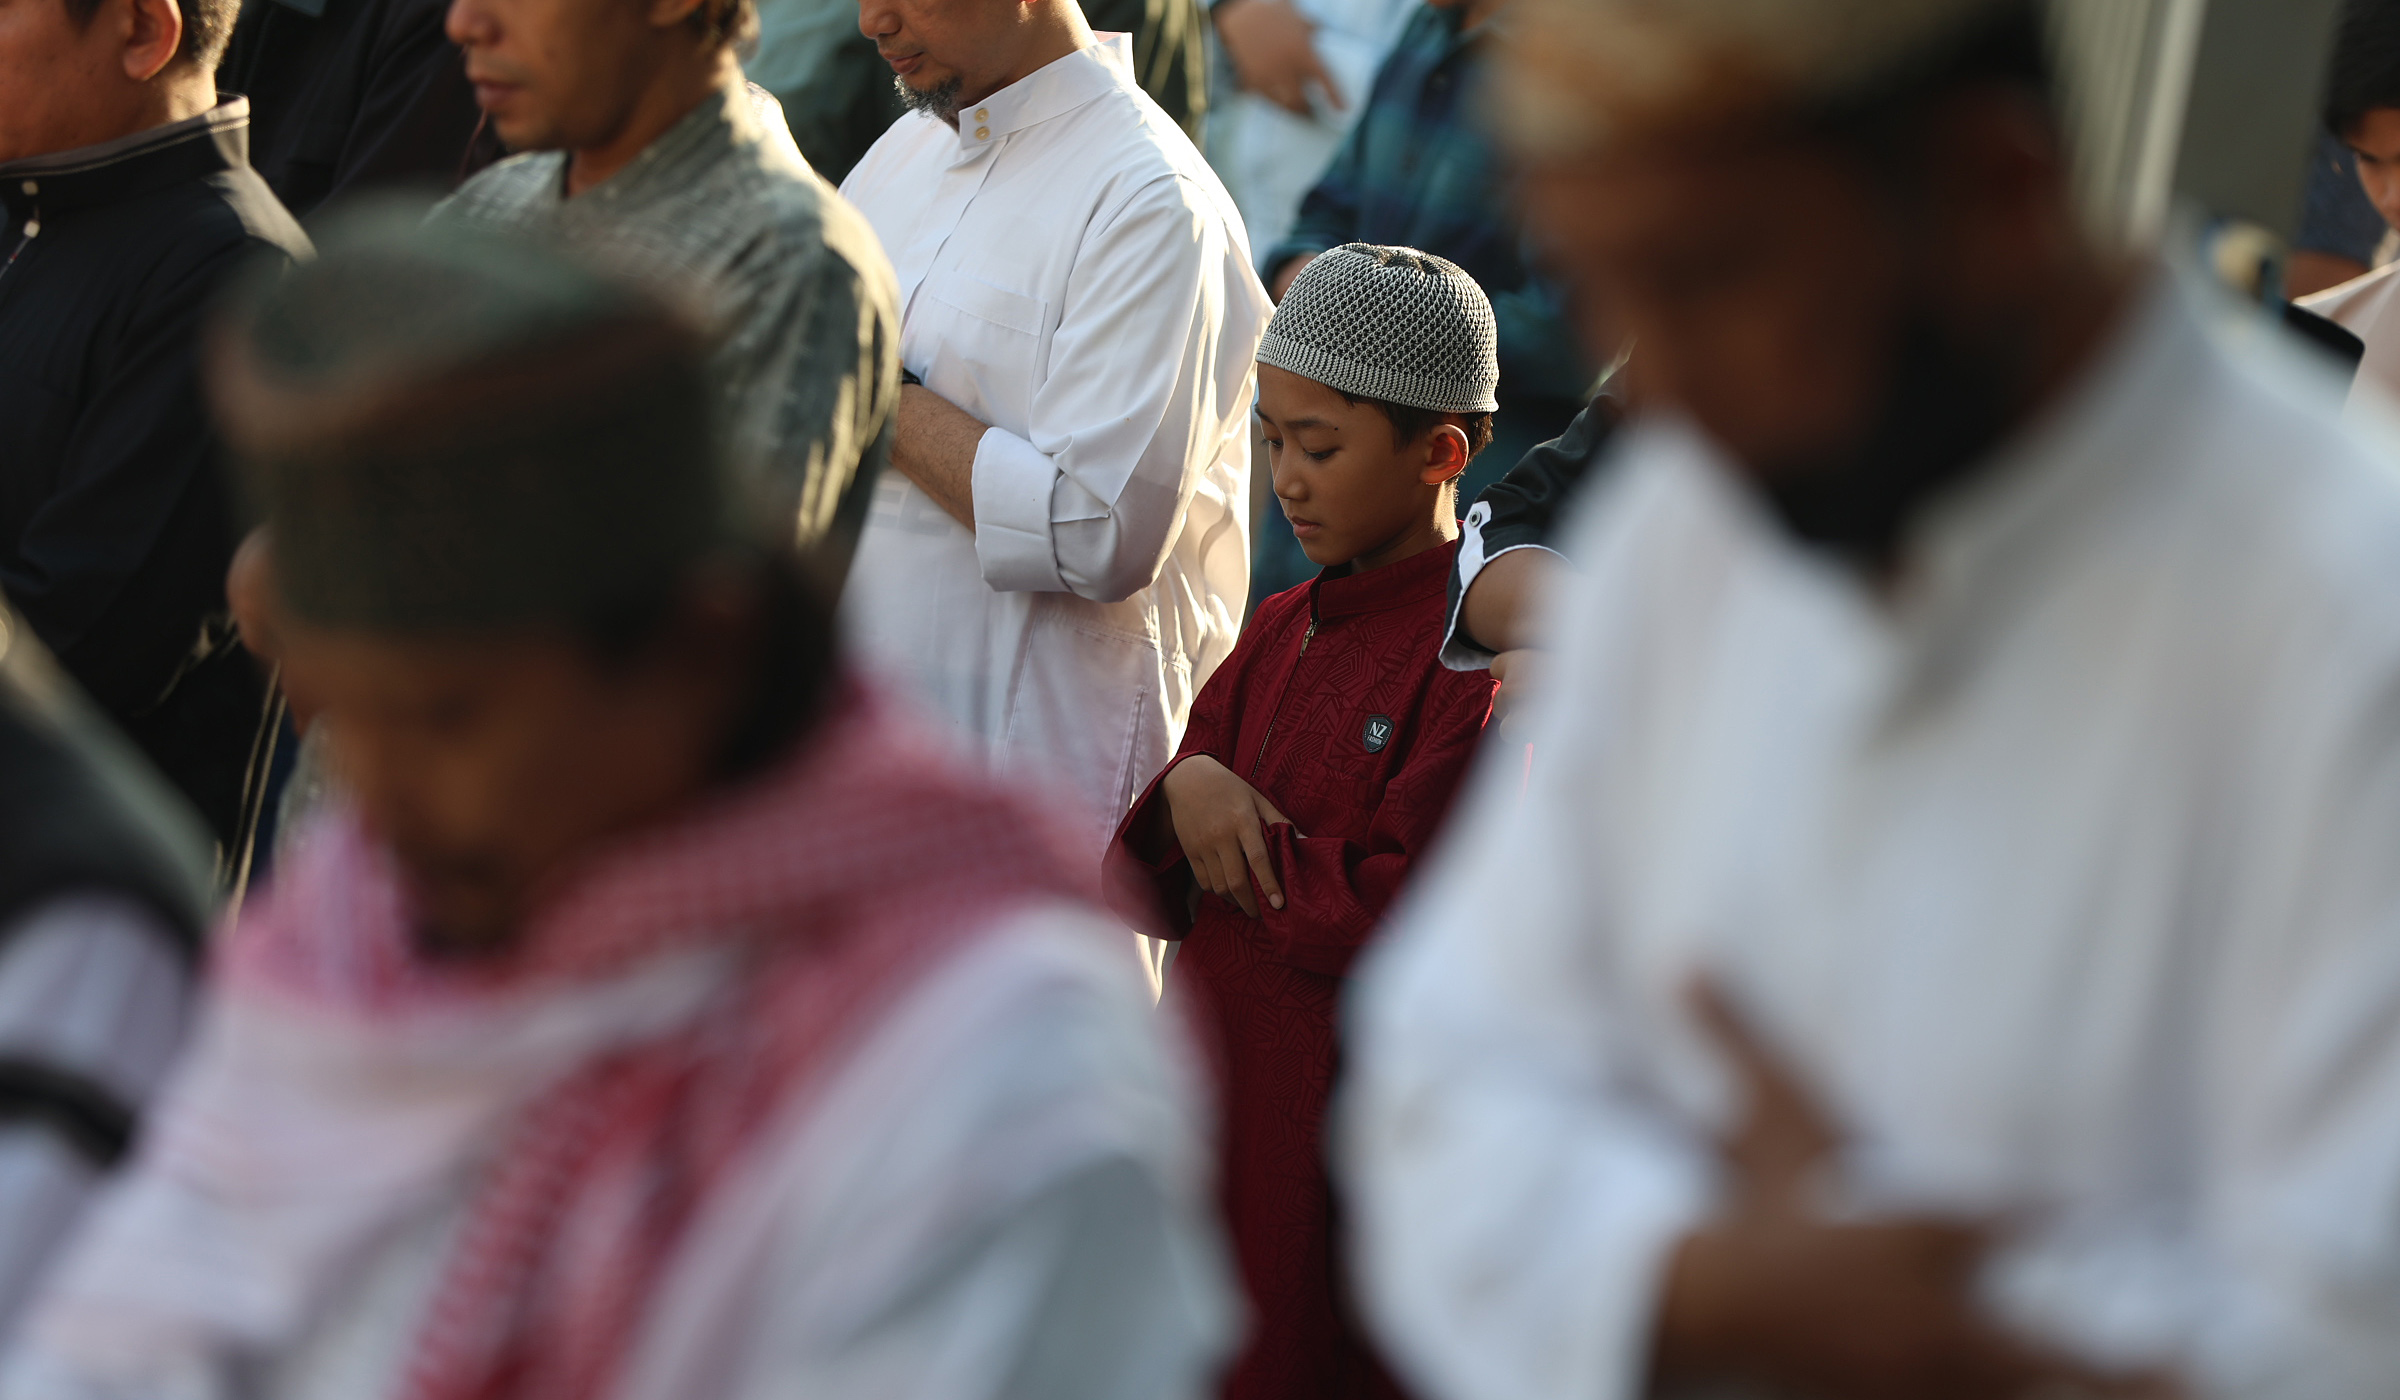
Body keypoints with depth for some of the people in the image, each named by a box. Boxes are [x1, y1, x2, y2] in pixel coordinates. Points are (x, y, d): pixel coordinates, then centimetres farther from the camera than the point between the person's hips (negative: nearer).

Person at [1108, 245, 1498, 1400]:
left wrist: (1249, 851, -8)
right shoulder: (1279, 635, 10)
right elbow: (1148, 895, 9)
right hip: (1220, 1110, 7)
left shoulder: (1483, 657, -13)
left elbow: (1402, 919, -21)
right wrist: (1184, 799, -12)